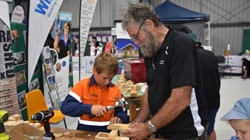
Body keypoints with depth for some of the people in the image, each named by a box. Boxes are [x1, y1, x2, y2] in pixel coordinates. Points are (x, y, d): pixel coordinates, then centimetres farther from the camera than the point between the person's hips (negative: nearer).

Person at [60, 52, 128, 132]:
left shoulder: (115, 89, 3)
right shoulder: (82, 86, -6)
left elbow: (122, 112, 10)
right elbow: (65, 107, -14)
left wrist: (119, 119, -12)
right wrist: (89, 108, -23)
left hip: (108, 131, 3)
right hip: (86, 131, -3)